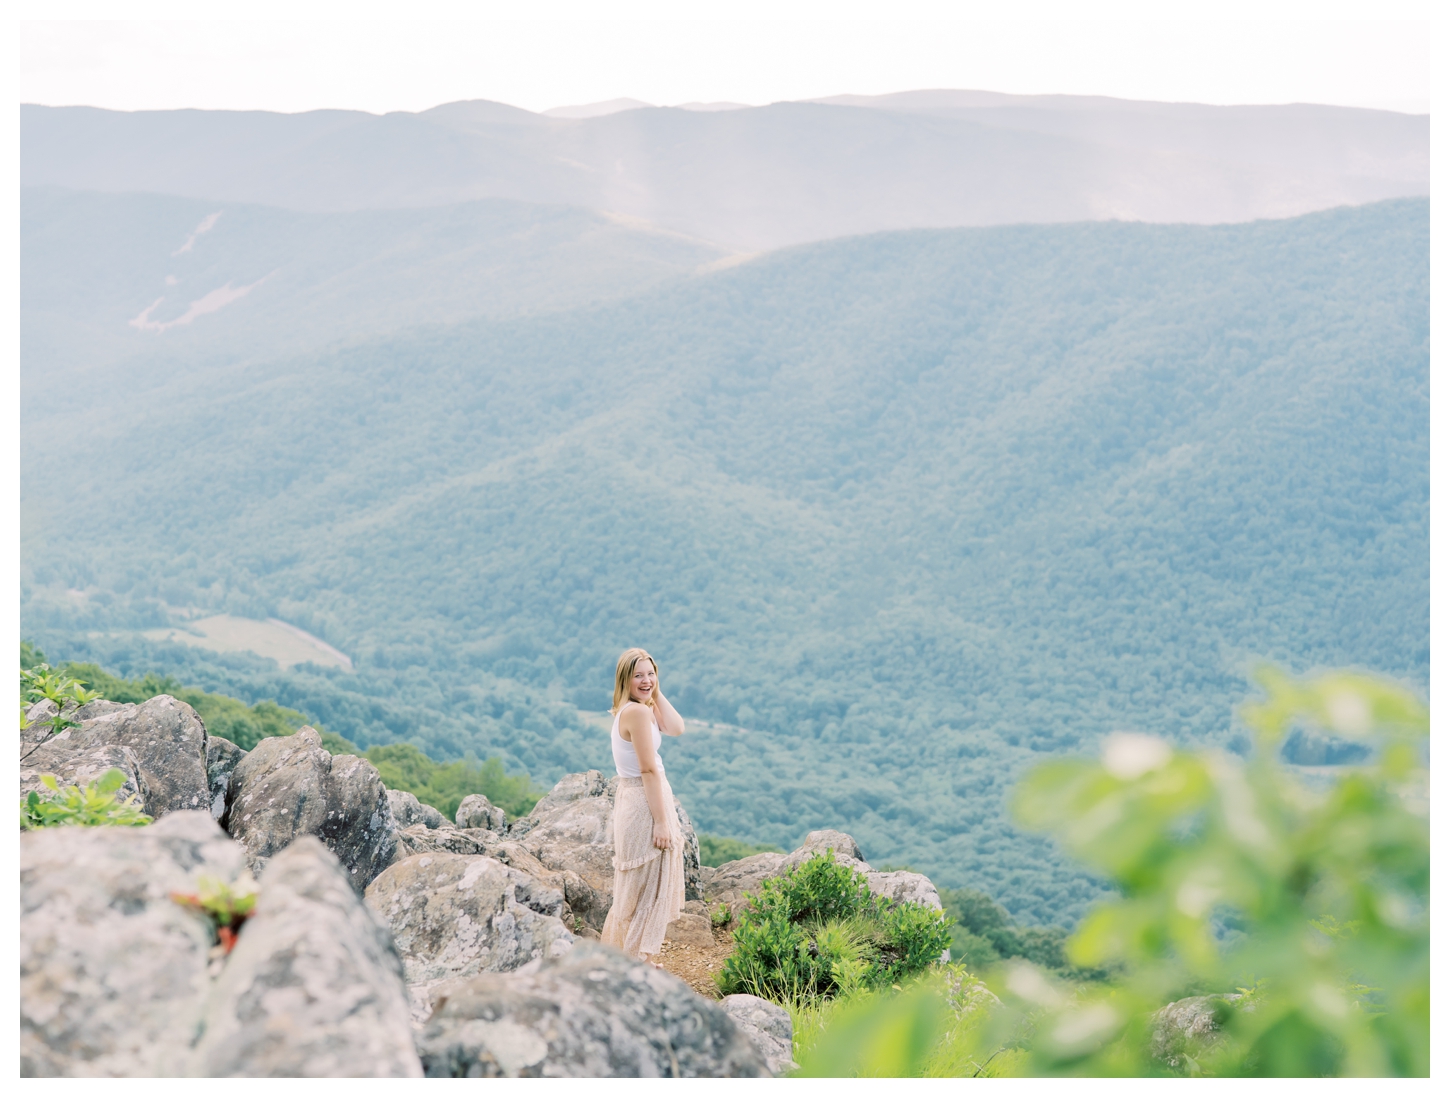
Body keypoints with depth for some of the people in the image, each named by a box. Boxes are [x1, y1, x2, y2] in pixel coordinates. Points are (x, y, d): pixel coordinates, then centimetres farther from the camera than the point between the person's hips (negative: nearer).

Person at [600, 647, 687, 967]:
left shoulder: (628, 709, 9)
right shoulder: (637, 712, -20)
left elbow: (676, 727, 4)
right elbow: (648, 770, -21)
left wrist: (656, 693, 1)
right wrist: (662, 821, -20)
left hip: (634, 798, 10)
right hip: (644, 800, -10)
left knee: (638, 887, 20)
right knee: (646, 887, 1)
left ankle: (619, 952, 31)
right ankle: (636, 960, 10)